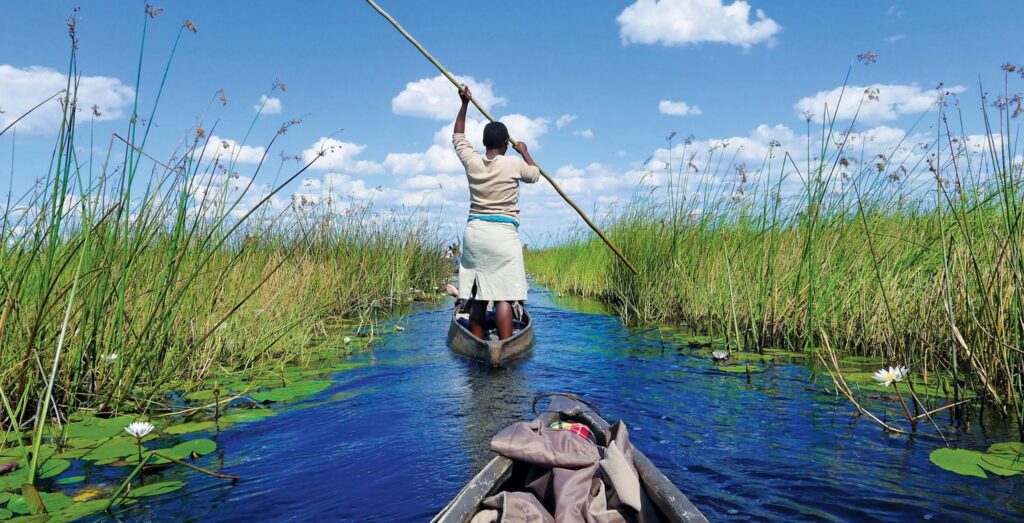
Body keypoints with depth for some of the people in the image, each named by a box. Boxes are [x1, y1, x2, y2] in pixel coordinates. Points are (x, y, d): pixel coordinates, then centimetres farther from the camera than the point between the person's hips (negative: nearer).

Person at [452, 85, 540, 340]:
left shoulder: (471, 161, 6)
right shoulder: (514, 163, -3)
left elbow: (458, 137, 26)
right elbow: (534, 174, 20)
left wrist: (464, 104, 31)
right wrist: (524, 152, 36)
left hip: (474, 231, 4)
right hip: (503, 233, -4)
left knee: (476, 297, 7)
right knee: (503, 297, -6)